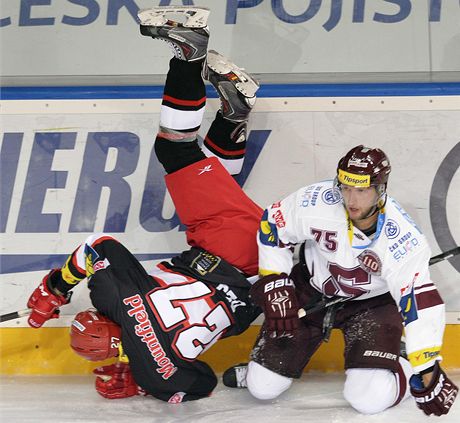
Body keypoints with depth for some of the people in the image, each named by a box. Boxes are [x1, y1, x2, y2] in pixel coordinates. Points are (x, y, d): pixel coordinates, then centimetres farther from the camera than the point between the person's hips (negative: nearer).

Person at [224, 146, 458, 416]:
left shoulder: (404, 239, -31)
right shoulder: (317, 202, -27)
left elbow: (420, 304, -26)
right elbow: (273, 226, -8)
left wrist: (428, 375, -25)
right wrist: (275, 287, -11)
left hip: (372, 302, -2)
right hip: (311, 290, 2)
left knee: (370, 398, -21)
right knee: (263, 387, -3)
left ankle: (405, 370, 11)